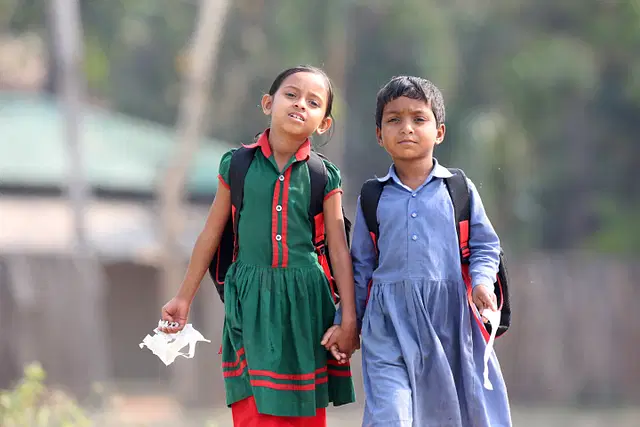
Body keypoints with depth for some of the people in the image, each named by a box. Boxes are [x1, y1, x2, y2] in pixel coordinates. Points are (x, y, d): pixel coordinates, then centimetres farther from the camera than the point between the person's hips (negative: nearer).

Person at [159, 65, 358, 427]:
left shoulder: (324, 176, 3)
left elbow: (339, 249, 3)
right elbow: (211, 235, 11)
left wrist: (349, 319, -1)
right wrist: (184, 298, 14)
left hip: (305, 302, 1)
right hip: (250, 302, -1)